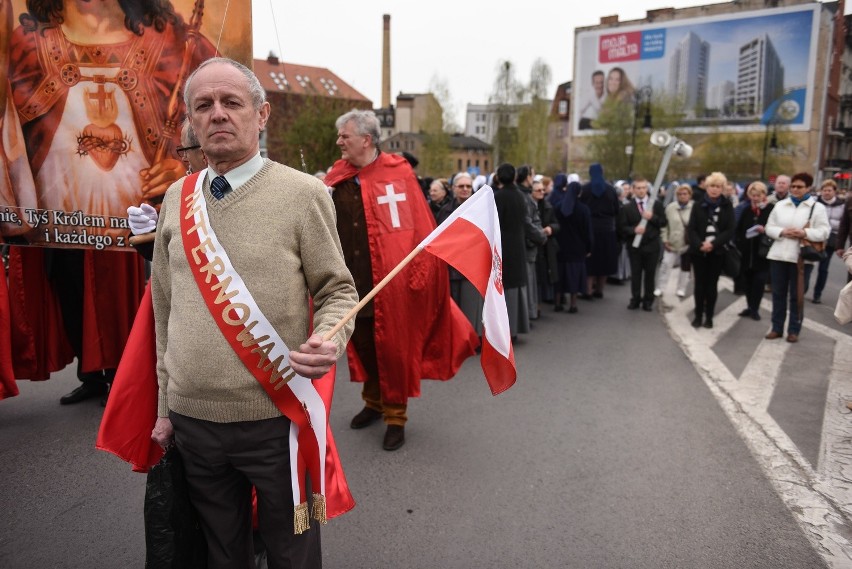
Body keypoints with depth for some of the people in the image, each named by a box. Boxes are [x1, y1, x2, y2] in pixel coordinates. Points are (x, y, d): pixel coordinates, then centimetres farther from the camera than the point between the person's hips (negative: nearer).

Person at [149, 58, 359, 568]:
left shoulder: (303, 193, -9)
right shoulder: (176, 199, 5)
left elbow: (339, 290, -3)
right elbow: (165, 311, 12)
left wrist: (329, 340, -25)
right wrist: (165, 406, 13)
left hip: (275, 420, -4)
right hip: (191, 420, 4)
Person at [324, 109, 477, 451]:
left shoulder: (398, 174, -7)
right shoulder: (336, 179, 7)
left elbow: (421, 227, -10)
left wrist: (419, 274, -13)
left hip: (391, 281, -4)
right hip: (353, 282, 5)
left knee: (393, 347, 5)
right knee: (363, 344, 17)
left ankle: (396, 416, 22)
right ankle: (374, 402, 38)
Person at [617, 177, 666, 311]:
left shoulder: (656, 204, 4)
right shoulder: (627, 207, 0)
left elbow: (663, 222, 2)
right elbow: (622, 227, -3)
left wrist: (652, 217, -15)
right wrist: (634, 230, -21)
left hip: (652, 245, 1)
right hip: (634, 245, -1)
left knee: (650, 274, 7)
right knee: (635, 274, 6)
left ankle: (648, 300, 17)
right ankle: (635, 299, 17)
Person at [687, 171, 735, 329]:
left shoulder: (727, 206, 2)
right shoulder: (698, 205, 4)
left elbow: (730, 231, -4)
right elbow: (691, 229, -2)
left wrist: (713, 244, -17)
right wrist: (699, 244, -18)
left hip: (717, 251, -1)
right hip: (699, 250, 1)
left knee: (712, 284, 3)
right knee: (700, 283, 4)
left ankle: (709, 316, 11)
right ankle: (698, 315, 12)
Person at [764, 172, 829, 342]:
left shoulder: (817, 207, 0)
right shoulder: (780, 205, 9)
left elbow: (824, 232, -5)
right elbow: (769, 227, 7)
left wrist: (805, 233, -21)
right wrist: (782, 232, -13)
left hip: (801, 257, -3)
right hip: (778, 255, 3)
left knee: (796, 295, 4)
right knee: (778, 293, 8)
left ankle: (794, 330, 15)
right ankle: (777, 328, 17)